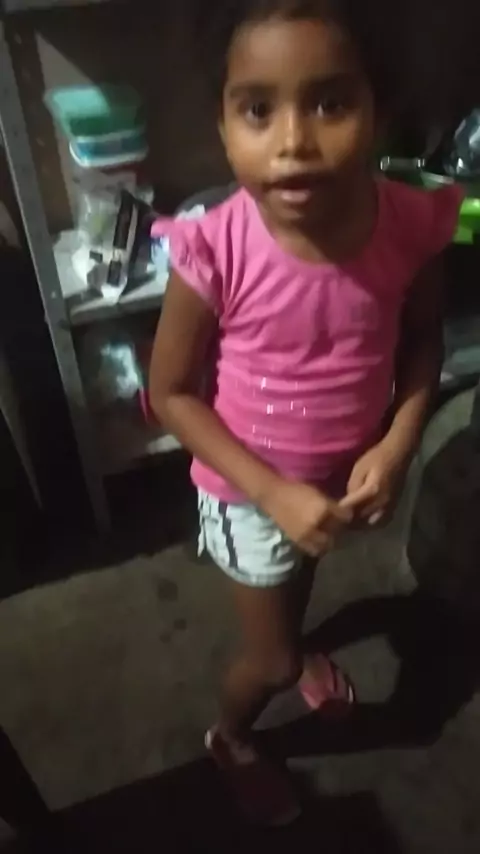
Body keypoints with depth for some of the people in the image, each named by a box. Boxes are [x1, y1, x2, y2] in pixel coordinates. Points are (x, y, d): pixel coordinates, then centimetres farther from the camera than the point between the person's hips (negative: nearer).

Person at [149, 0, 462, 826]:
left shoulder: (409, 226, -21)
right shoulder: (215, 253, -30)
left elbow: (422, 337, -3)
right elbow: (170, 392, -18)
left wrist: (397, 443, -18)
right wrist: (273, 492, -24)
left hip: (343, 473, 4)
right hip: (250, 489, -3)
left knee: (299, 585, 34)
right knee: (270, 660, 14)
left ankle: (290, 647, 70)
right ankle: (230, 738, 50)